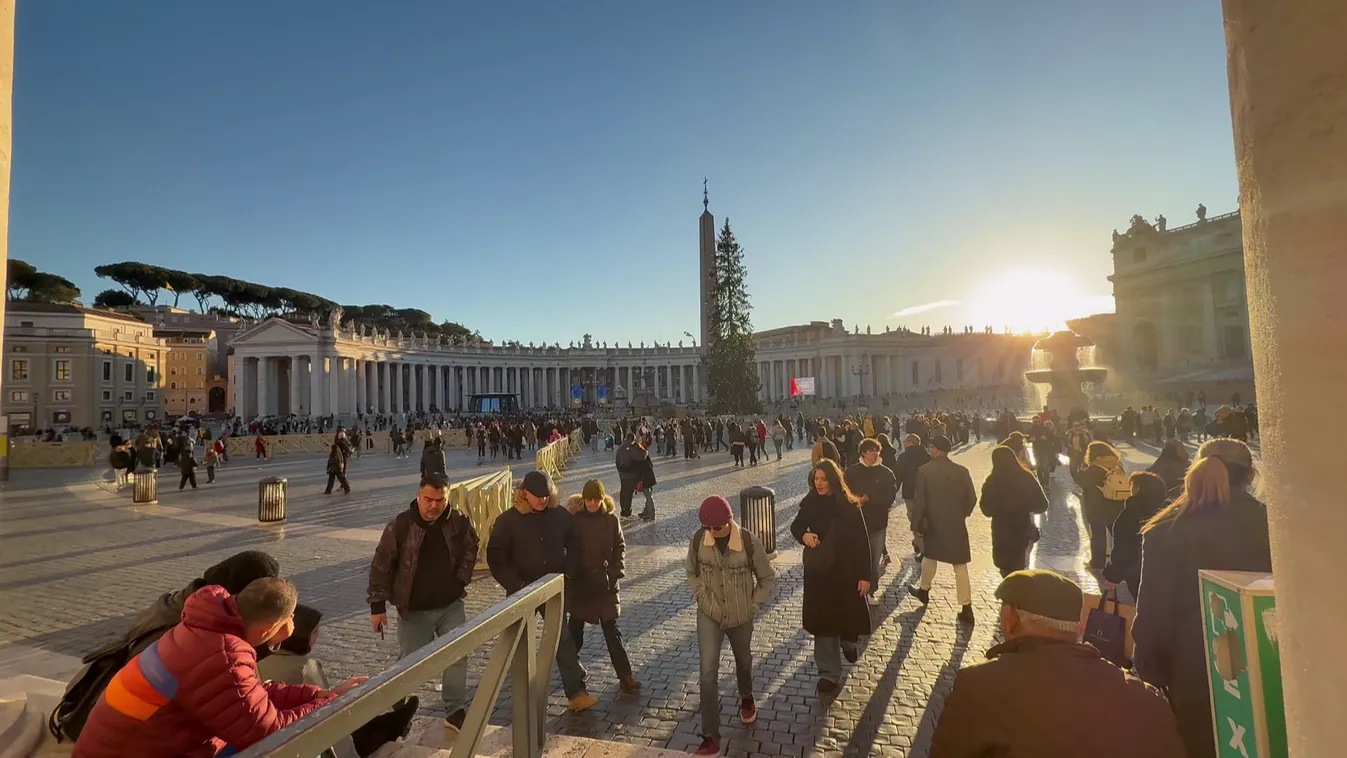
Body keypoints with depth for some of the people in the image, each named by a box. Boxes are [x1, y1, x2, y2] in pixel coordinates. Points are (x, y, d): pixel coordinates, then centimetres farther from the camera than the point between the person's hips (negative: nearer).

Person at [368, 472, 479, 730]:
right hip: (413, 610, -2)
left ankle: (455, 711, 20)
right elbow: (381, 566, -9)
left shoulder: (458, 522, -9)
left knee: (457, 657, 3)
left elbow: (470, 550, 9)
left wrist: (461, 579, 1)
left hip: (451, 605, 2)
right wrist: (377, 605, -9)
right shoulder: (399, 525, -16)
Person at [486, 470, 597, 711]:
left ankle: (576, 693, 11)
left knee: (564, 640, 3)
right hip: (522, 591, -1)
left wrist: (564, 573, -3)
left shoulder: (560, 515, -5)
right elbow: (495, 558, -12)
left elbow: (573, 546, 7)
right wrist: (516, 585, -17)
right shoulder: (507, 520, -13)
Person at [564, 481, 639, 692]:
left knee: (612, 630, 4)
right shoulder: (573, 519, -9)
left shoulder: (610, 519, -5)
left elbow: (620, 546, 2)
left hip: (605, 582, 0)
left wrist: (617, 571, -9)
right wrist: (569, 572, -10)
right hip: (579, 582, 0)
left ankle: (625, 675, 10)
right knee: (576, 627, 17)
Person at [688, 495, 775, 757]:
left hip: (741, 616, 0)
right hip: (709, 615, 0)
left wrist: (754, 606, -7)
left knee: (743, 661, 24)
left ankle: (746, 698, 56)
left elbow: (767, 578, -7)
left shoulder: (748, 541, -22)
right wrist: (701, 598, -4)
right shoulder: (698, 540, -17)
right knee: (708, 671, -6)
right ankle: (711, 736, 7)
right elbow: (692, 572, 3)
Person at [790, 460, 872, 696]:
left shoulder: (849, 505, -14)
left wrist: (865, 575, -10)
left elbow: (863, 541, -10)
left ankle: (848, 642, 50)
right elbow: (796, 525, 8)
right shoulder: (809, 503, -6)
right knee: (822, 621, 5)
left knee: (849, 614, 15)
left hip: (846, 570, -1)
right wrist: (803, 535, -16)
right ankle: (829, 674, 17)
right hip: (818, 571, 2)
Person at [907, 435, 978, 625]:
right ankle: (966, 607, 6)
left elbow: (920, 501, -10)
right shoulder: (962, 471, -5)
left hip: (934, 524, -1)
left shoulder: (924, 471, -12)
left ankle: (924, 590, 38)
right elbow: (972, 498, 0)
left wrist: (917, 525, 0)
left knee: (929, 556, 23)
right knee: (960, 566, 6)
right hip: (957, 525, 1)